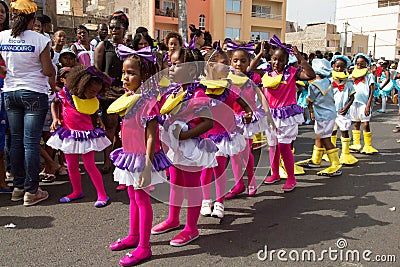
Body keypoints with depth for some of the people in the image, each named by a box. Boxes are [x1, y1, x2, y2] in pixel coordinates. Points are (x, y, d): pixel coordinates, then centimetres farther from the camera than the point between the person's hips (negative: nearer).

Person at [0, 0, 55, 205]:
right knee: (31, 142, -2)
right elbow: (48, 71, -9)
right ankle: (31, 191, 4)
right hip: (34, 94, -4)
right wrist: (53, 69, 12)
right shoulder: (40, 40, -12)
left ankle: (18, 187, 21)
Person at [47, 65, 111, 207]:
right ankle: (77, 191, 30)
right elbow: (54, 103, 7)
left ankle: (102, 195, 5)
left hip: (86, 135, -2)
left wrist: (97, 120, -7)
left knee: (90, 166, -2)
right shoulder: (66, 93, -9)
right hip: (69, 134, 2)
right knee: (71, 166, 13)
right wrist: (55, 118, -4)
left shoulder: (94, 102, -6)